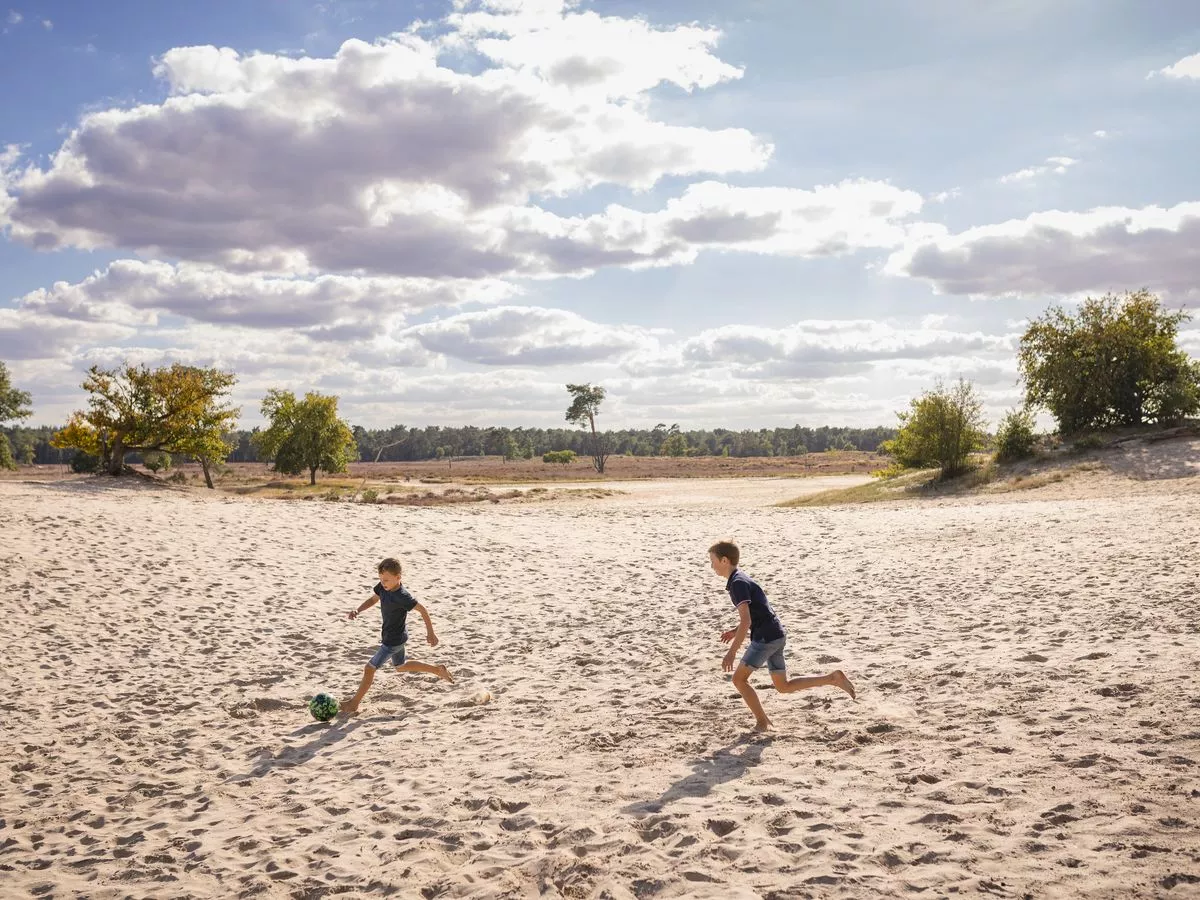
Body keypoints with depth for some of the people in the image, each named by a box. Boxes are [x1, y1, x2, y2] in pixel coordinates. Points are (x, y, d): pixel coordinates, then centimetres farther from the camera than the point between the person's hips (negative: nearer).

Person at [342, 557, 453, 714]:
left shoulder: (402, 597, -30)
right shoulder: (383, 587, -9)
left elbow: (423, 610, -23)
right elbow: (373, 599, 9)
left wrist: (430, 633, -16)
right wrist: (357, 610, -9)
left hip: (395, 640, -9)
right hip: (389, 636, 9)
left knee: (370, 668, -5)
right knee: (401, 667, 26)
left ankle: (354, 703, 8)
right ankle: (438, 670, 35)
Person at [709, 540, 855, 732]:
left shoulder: (737, 583, -14)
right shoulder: (741, 579, 16)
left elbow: (746, 621, -23)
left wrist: (732, 652, -23)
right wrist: (736, 631, 18)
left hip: (766, 637, -10)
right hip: (776, 636, 10)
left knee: (739, 678, -3)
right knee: (783, 686, 14)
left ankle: (762, 722, 2)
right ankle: (833, 678, 11)